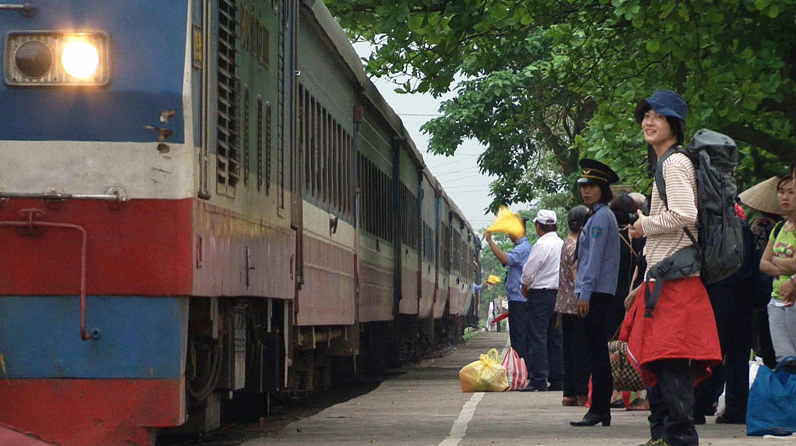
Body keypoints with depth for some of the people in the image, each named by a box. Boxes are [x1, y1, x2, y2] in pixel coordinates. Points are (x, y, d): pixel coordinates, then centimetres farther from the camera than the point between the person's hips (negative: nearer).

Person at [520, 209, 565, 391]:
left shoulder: (542, 245, -12)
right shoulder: (563, 244, 12)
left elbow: (528, 272, -13)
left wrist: (525, 287, 8)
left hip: (541, 295, -8)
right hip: (559, 293, 8)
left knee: (537, 338, -6)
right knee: (555, 338, 11)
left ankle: (538, 379, -9)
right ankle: (558, 380, 11)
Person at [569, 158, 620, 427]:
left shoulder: (600, 217, -11)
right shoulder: (599, 216, 19)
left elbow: (594, 258, -17)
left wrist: (585, 293, -19)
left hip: (596, 292, -10)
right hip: (601, 292, 10)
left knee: (596, 350, -10)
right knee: (598, 351, 10)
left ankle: (598, 410, -10)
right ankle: (602, 411, 13)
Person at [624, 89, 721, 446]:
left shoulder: (674, 163, -10)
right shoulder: (666, 163, 21)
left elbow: (686, 215, -22)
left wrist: (645, 225, -9)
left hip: (674, 277, -11)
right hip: (664, 276, 11)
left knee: (670, 363, -12)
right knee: (654, 362, 14)